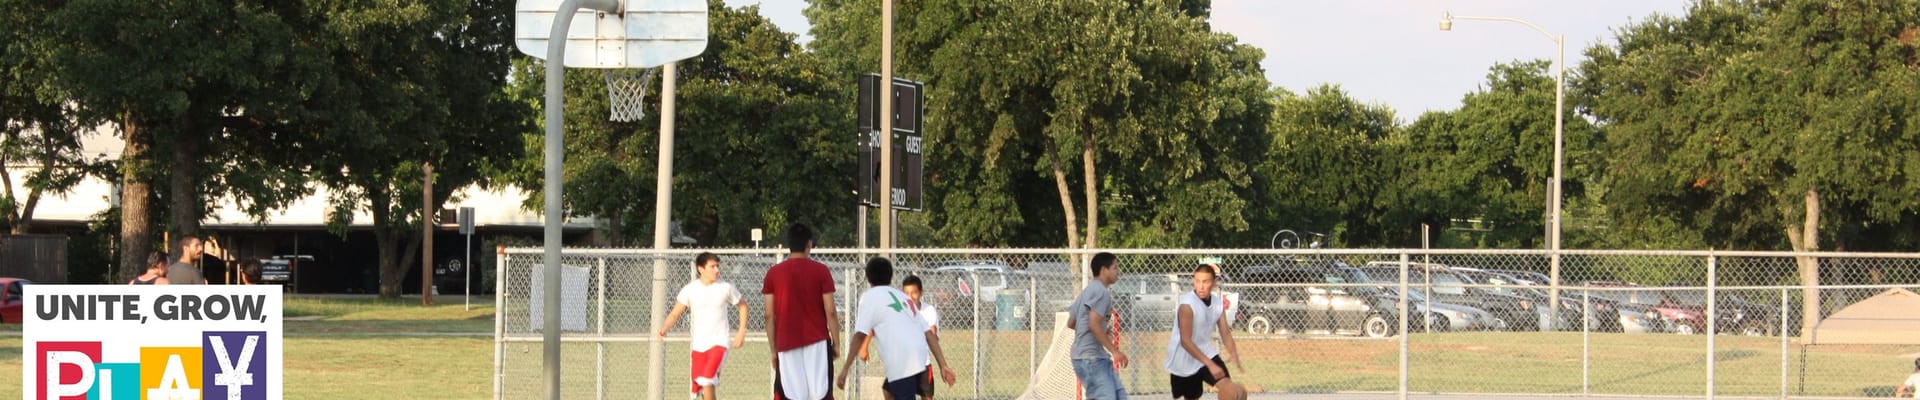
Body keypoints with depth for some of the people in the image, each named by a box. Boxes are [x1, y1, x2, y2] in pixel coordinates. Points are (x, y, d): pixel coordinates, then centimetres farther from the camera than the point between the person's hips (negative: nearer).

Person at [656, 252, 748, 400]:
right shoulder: (689, 289, -1)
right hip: (697, 345, 3)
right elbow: (675, 314, -2)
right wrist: (663, 329, -21)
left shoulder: (726, 288, -2)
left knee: (707, 382, -24)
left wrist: (742, 331, 3)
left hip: (719, 343, -3)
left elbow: (742, 306, 13)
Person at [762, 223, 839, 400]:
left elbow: (770, 316, 3)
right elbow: (830, 312, -4)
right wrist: (836, 343, 5)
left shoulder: (773, 273, 3)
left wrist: (774, 349, 10)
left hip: (787, 345, 1)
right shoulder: (820, 271, -2)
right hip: (817, 344, -1)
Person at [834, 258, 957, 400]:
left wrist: (845, 369, -5)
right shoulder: (902, 296, 26)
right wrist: (943, 366, 16)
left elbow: (860, 335, -6)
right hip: (919, 359, 8)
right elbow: (929, 333, 18)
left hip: (901, 362, -8)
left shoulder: (870, 296, 6)